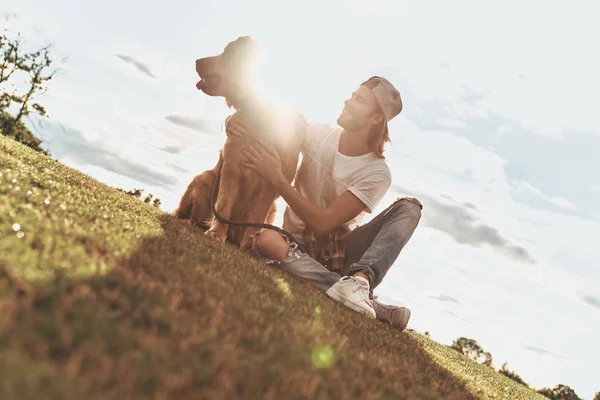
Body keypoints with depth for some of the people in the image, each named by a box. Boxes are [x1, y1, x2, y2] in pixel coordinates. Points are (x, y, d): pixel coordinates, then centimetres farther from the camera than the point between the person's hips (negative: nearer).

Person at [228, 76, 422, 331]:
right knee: (266, 240, -36)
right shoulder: (319, 134, -5)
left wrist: (277, 178, -27)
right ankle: (369, 304, -44)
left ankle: (359, 279, -46)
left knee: (409, 206, -20)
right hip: (299, 246, 1)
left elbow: (322, 222, -20)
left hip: (339, 250, -1)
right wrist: (243, 127, -18)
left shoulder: (377, 173, -13)